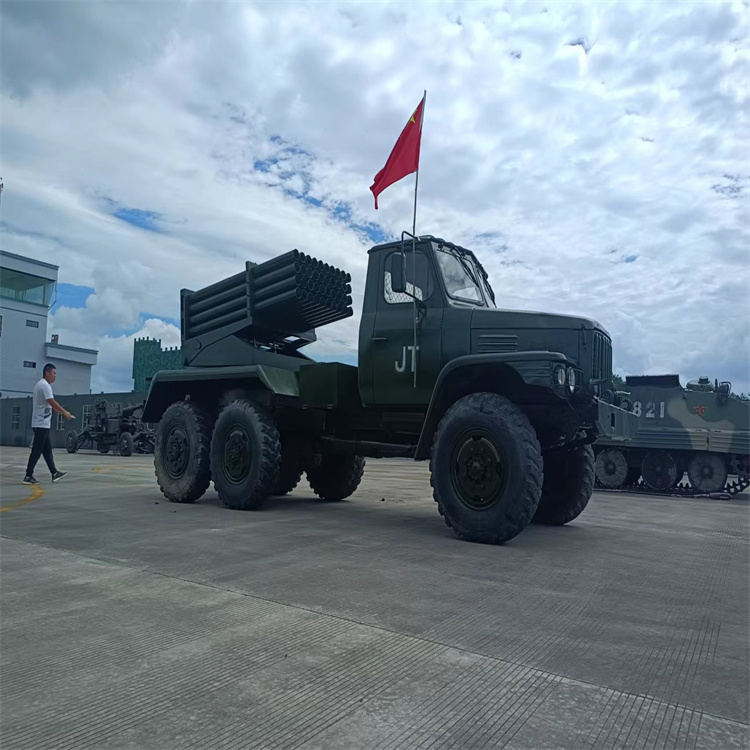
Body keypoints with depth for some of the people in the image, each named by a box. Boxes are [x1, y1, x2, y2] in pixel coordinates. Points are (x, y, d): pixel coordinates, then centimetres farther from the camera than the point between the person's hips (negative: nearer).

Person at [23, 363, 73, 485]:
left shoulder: (41, 384, 17)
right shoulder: (45, 385, -14)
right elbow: (52, 402, -21)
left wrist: (61, 411, 13)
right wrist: (65, 413, -14)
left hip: (42, 423, 10)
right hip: (42, 424, -10)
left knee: (47, 450, 10)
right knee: (36, 451, -6)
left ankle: (54, 473, 14)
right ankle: (28, 476, -2)